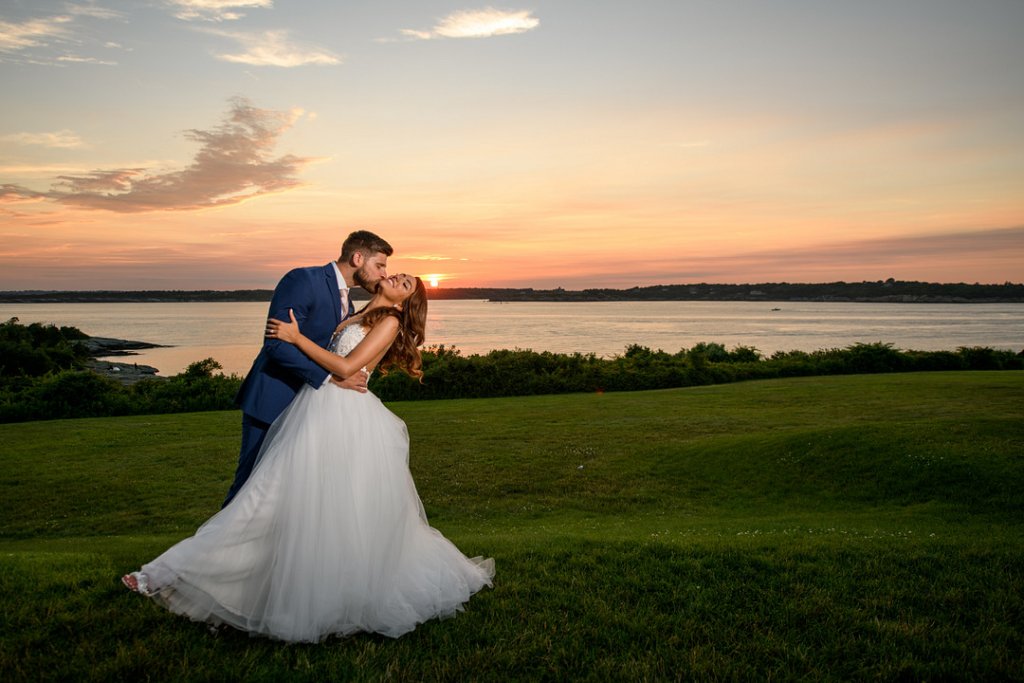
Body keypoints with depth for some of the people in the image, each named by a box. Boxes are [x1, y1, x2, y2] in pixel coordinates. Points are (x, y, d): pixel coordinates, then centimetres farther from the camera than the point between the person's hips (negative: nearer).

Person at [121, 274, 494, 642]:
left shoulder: (390, 322, -5)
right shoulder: (358, 317, 21)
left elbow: (345, 367, -14)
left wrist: (296, 337, -10)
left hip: (345, 419, -9)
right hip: (317, 408, 9)